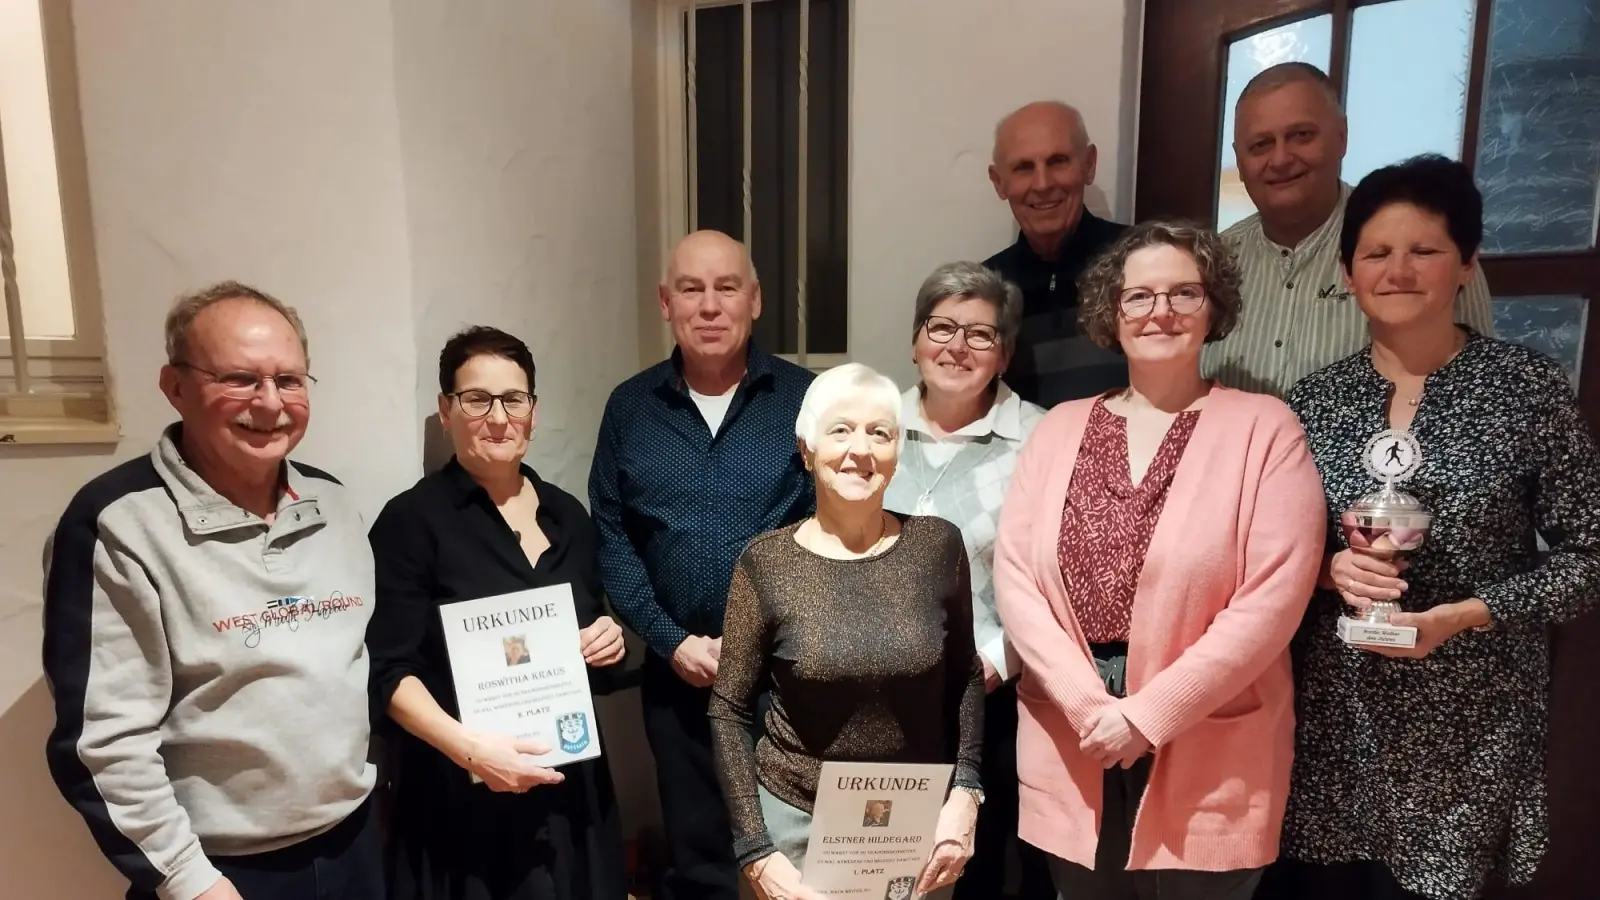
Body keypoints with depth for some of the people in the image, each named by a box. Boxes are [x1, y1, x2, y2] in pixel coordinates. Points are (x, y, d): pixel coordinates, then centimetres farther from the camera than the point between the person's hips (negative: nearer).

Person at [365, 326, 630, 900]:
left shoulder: (568, 515, 7)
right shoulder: (413, 519, -9)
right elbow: (388, 672, -12)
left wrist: (609, 648, -5)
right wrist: (468, 747, -24)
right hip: (461, 794, -5)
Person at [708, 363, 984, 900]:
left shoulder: (938, 546, -8)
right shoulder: (766, 563, -12)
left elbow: (966, 679, 4)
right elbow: (730, 710, -6)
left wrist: (966, 793, -5)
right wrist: (756, 852, -9)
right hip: (797, 822, -1)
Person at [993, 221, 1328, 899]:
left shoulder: (1263, 427, -5)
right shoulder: (1060, 429, 5)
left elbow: (1271, 600, -12)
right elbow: (1014, 577, -1)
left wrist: (1148, 714, -14)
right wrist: (1088, 705, -12)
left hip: (1207, 762, -2)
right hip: (1071, 750, 3)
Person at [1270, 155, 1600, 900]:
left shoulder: (1529, 387, -5)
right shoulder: (1313, 401, 1)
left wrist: (1465, 615, -16)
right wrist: (1328, 570, -14)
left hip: (1470, 721, -2)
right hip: (1335, 712, 2)